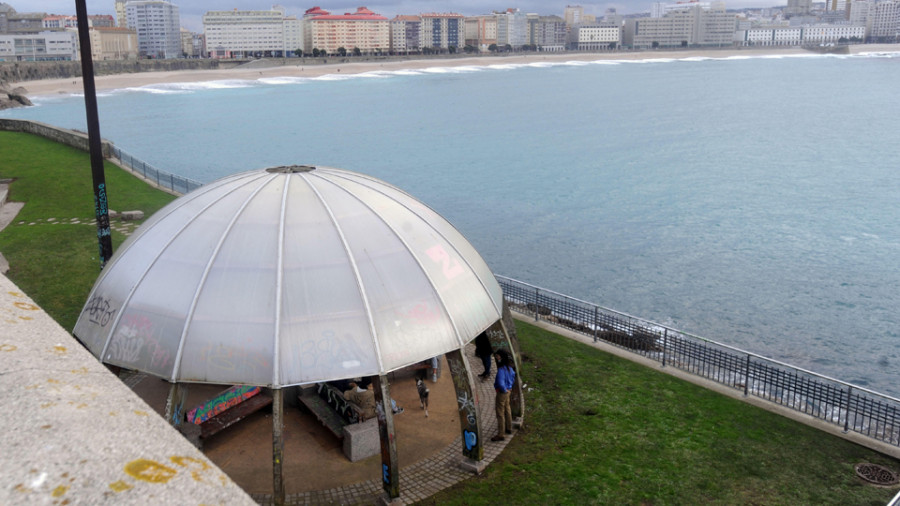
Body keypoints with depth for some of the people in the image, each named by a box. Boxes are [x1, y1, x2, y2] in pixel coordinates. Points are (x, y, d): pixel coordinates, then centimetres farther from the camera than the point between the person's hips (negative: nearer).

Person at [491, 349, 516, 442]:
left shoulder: (501, 370, -29)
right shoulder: (509, 367, -1)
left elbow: (500, 383, -36)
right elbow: (513, 375, 17)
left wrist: (504, 390, -18)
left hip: (502, 392, -9)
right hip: (508, 390, 9)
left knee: (500, 413, -1)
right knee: (507, 410, 24)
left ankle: (500, 434, 6)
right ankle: (509, 428, 40)